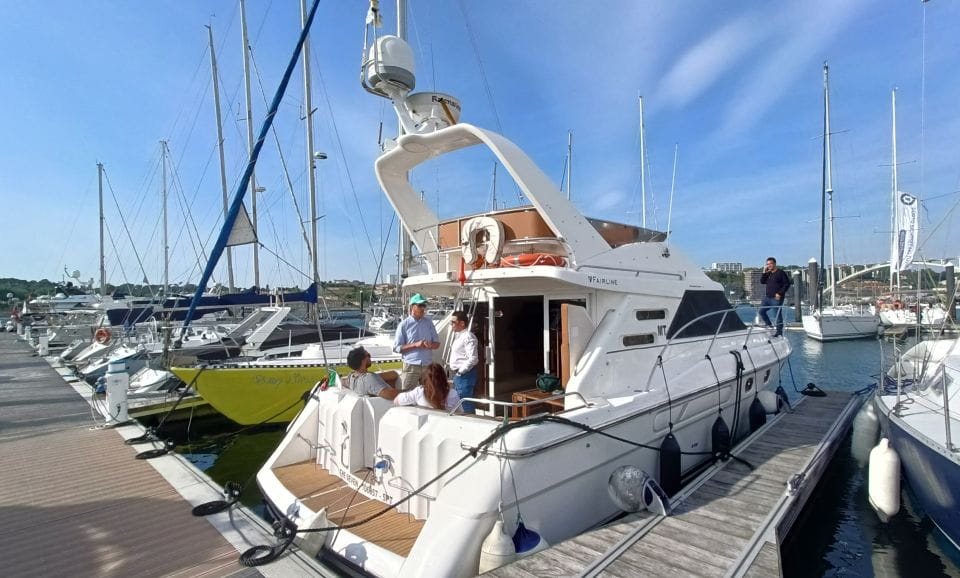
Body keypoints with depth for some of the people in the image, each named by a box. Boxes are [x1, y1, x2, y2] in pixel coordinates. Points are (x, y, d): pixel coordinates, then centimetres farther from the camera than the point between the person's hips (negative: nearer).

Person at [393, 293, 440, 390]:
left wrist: (430, 345, -13)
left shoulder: (429, 323, 7)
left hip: (428, 365, 4)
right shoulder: (404, 324, -5)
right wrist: (415, 345, -18)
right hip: (411, 366, -4)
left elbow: (437, 343, 10)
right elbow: (397, 348, -7)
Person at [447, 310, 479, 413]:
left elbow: (472, 358, -23)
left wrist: (460, 371, -19)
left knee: (465, 405, -8)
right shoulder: (458, 335, 16)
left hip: (465, 374, -11)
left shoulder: (468, 337, -15)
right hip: (458, 374, 11)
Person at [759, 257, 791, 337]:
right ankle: (769, 324, 20)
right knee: (761, 311, 5)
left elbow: (787, 284, -9)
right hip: (767, 297, 7)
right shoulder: (768, 273, 14)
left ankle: (779, 331, 2)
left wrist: (780, 293, -16)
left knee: (778, 315, -3)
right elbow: (762, 281, 10)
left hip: (777, 298, -7)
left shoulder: (781, 273, -6)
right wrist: (764, 272, -1)